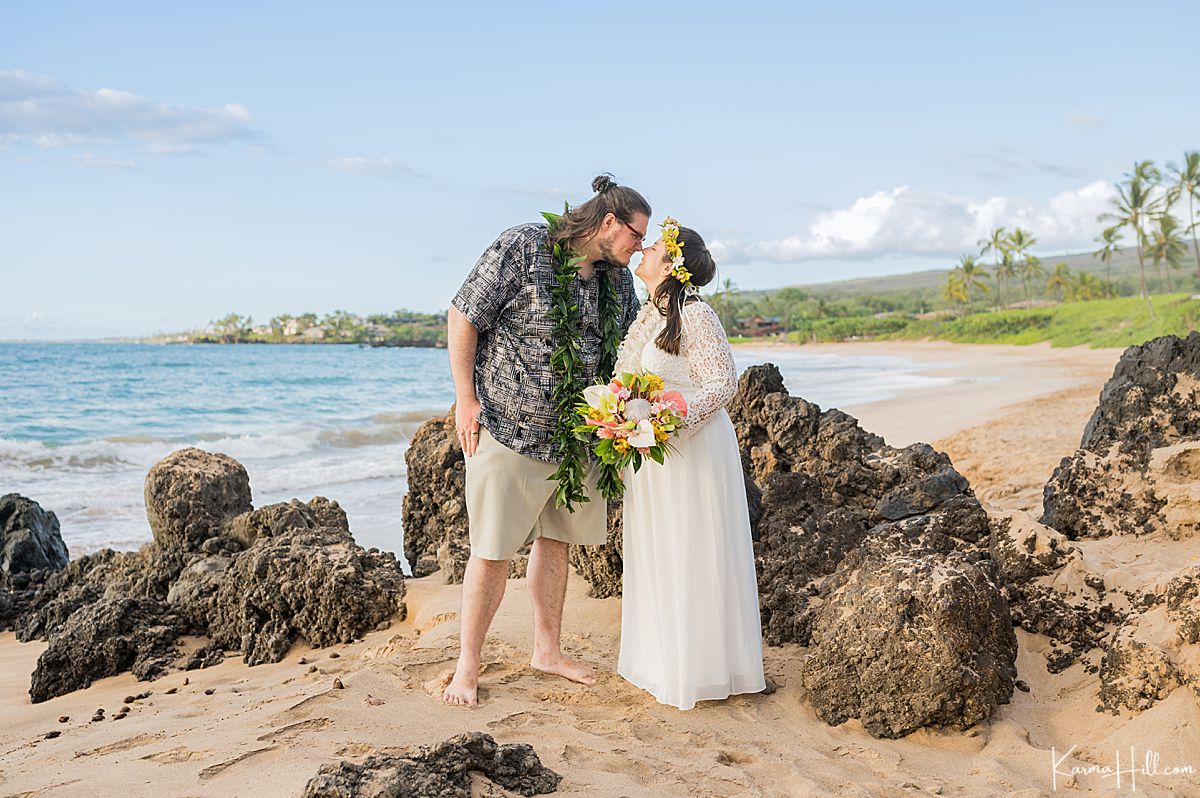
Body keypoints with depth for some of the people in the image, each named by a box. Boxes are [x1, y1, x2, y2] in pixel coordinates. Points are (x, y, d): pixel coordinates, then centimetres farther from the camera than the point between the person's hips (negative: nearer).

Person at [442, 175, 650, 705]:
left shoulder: (617, 276, 6)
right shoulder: (522, 248, -14)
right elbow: (463, 317, -11)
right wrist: (465, 399, -12)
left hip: (576, 436, 7)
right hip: (508, 428, -6)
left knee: (554, 541, 15)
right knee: (492, 552, -2)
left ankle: (547, 650, 30)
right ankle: (467, 667, 12)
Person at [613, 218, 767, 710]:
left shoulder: (695, 315, -15)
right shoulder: (648, 315, 11)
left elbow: (723, 384, -18)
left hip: (691, 449, -9)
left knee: (692, 554, -1)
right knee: (656, 555, 13)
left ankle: (701, 670, 11)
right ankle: (664, 664, 25)